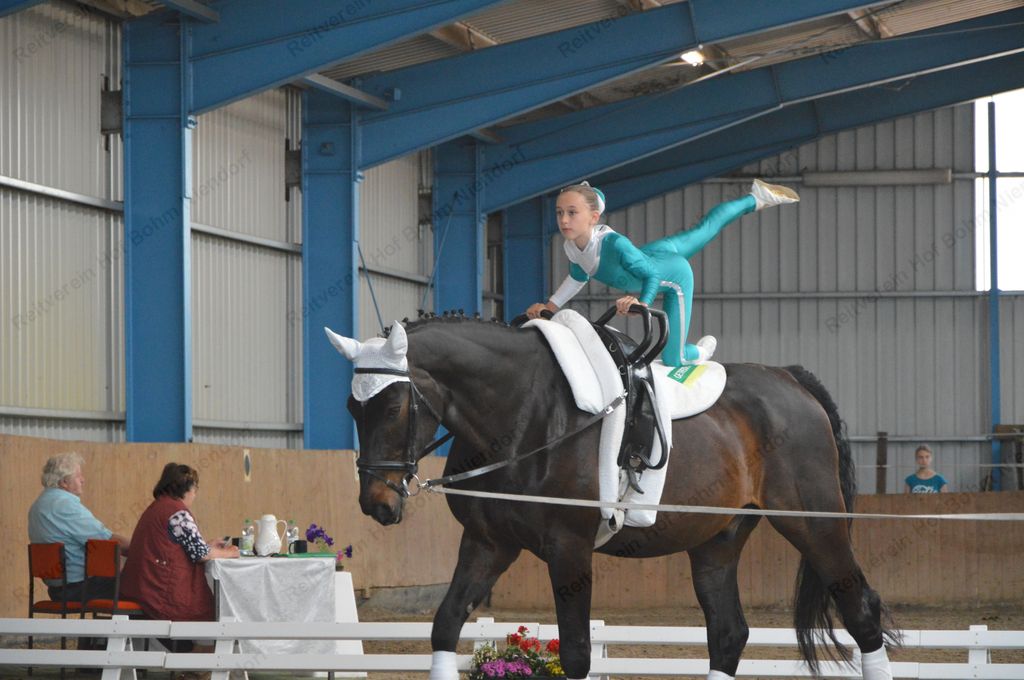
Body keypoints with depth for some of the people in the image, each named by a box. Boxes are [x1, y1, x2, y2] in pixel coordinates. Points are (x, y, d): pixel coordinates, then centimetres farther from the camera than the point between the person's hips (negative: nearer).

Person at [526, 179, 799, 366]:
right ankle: (755, 199, 53)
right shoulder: (571, 246, -24)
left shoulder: (613, 243, -45)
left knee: (673, 359, 0)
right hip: (655, 253, 6)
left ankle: (702, 351, 35)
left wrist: (642, 302, -53)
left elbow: (651, 275, -35)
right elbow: (578, 276, -2)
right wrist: (551, 306, -9)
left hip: (674, 276, -6)